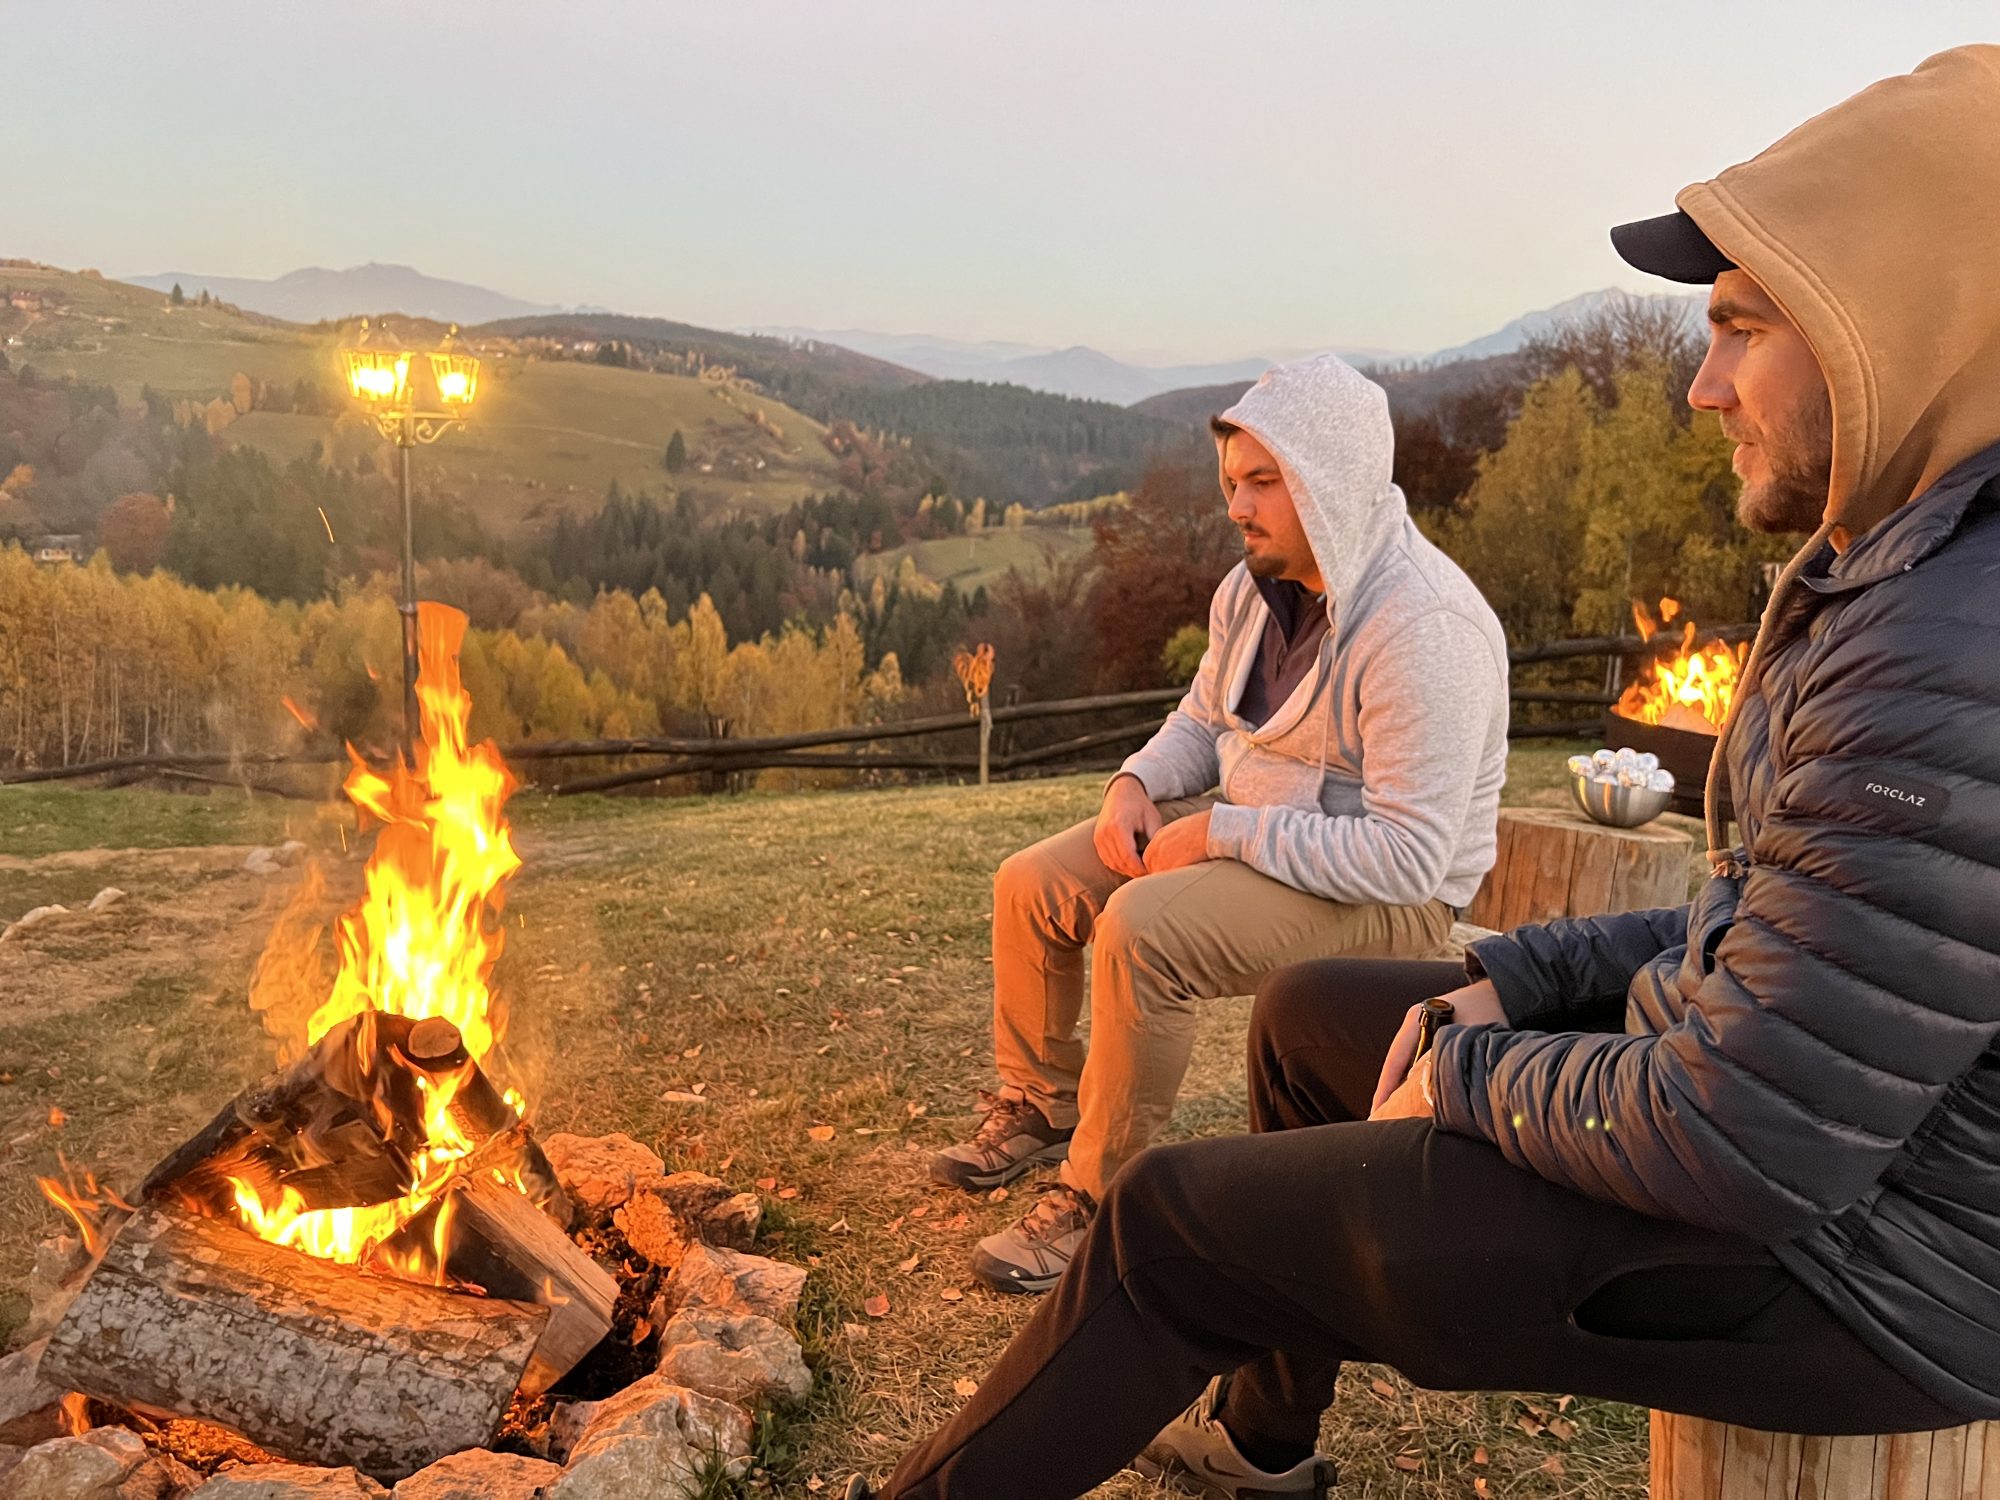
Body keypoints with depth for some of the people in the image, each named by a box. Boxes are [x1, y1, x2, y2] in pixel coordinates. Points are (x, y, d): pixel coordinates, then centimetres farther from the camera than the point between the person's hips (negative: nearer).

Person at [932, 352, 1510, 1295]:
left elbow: (1409, 855, -31)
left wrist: (1221, 833, -26)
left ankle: (1100, 1199, -13)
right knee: (1034, 886, -1)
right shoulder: (1255, 586, 1)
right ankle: (1039, 1108, 20)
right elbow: (1203, 718, 16)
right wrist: (1137, 785, -6)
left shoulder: (1424, 626, -27)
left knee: (1142, 929, -31)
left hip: (1385, 897, -9)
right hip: (1248, 832, 9)